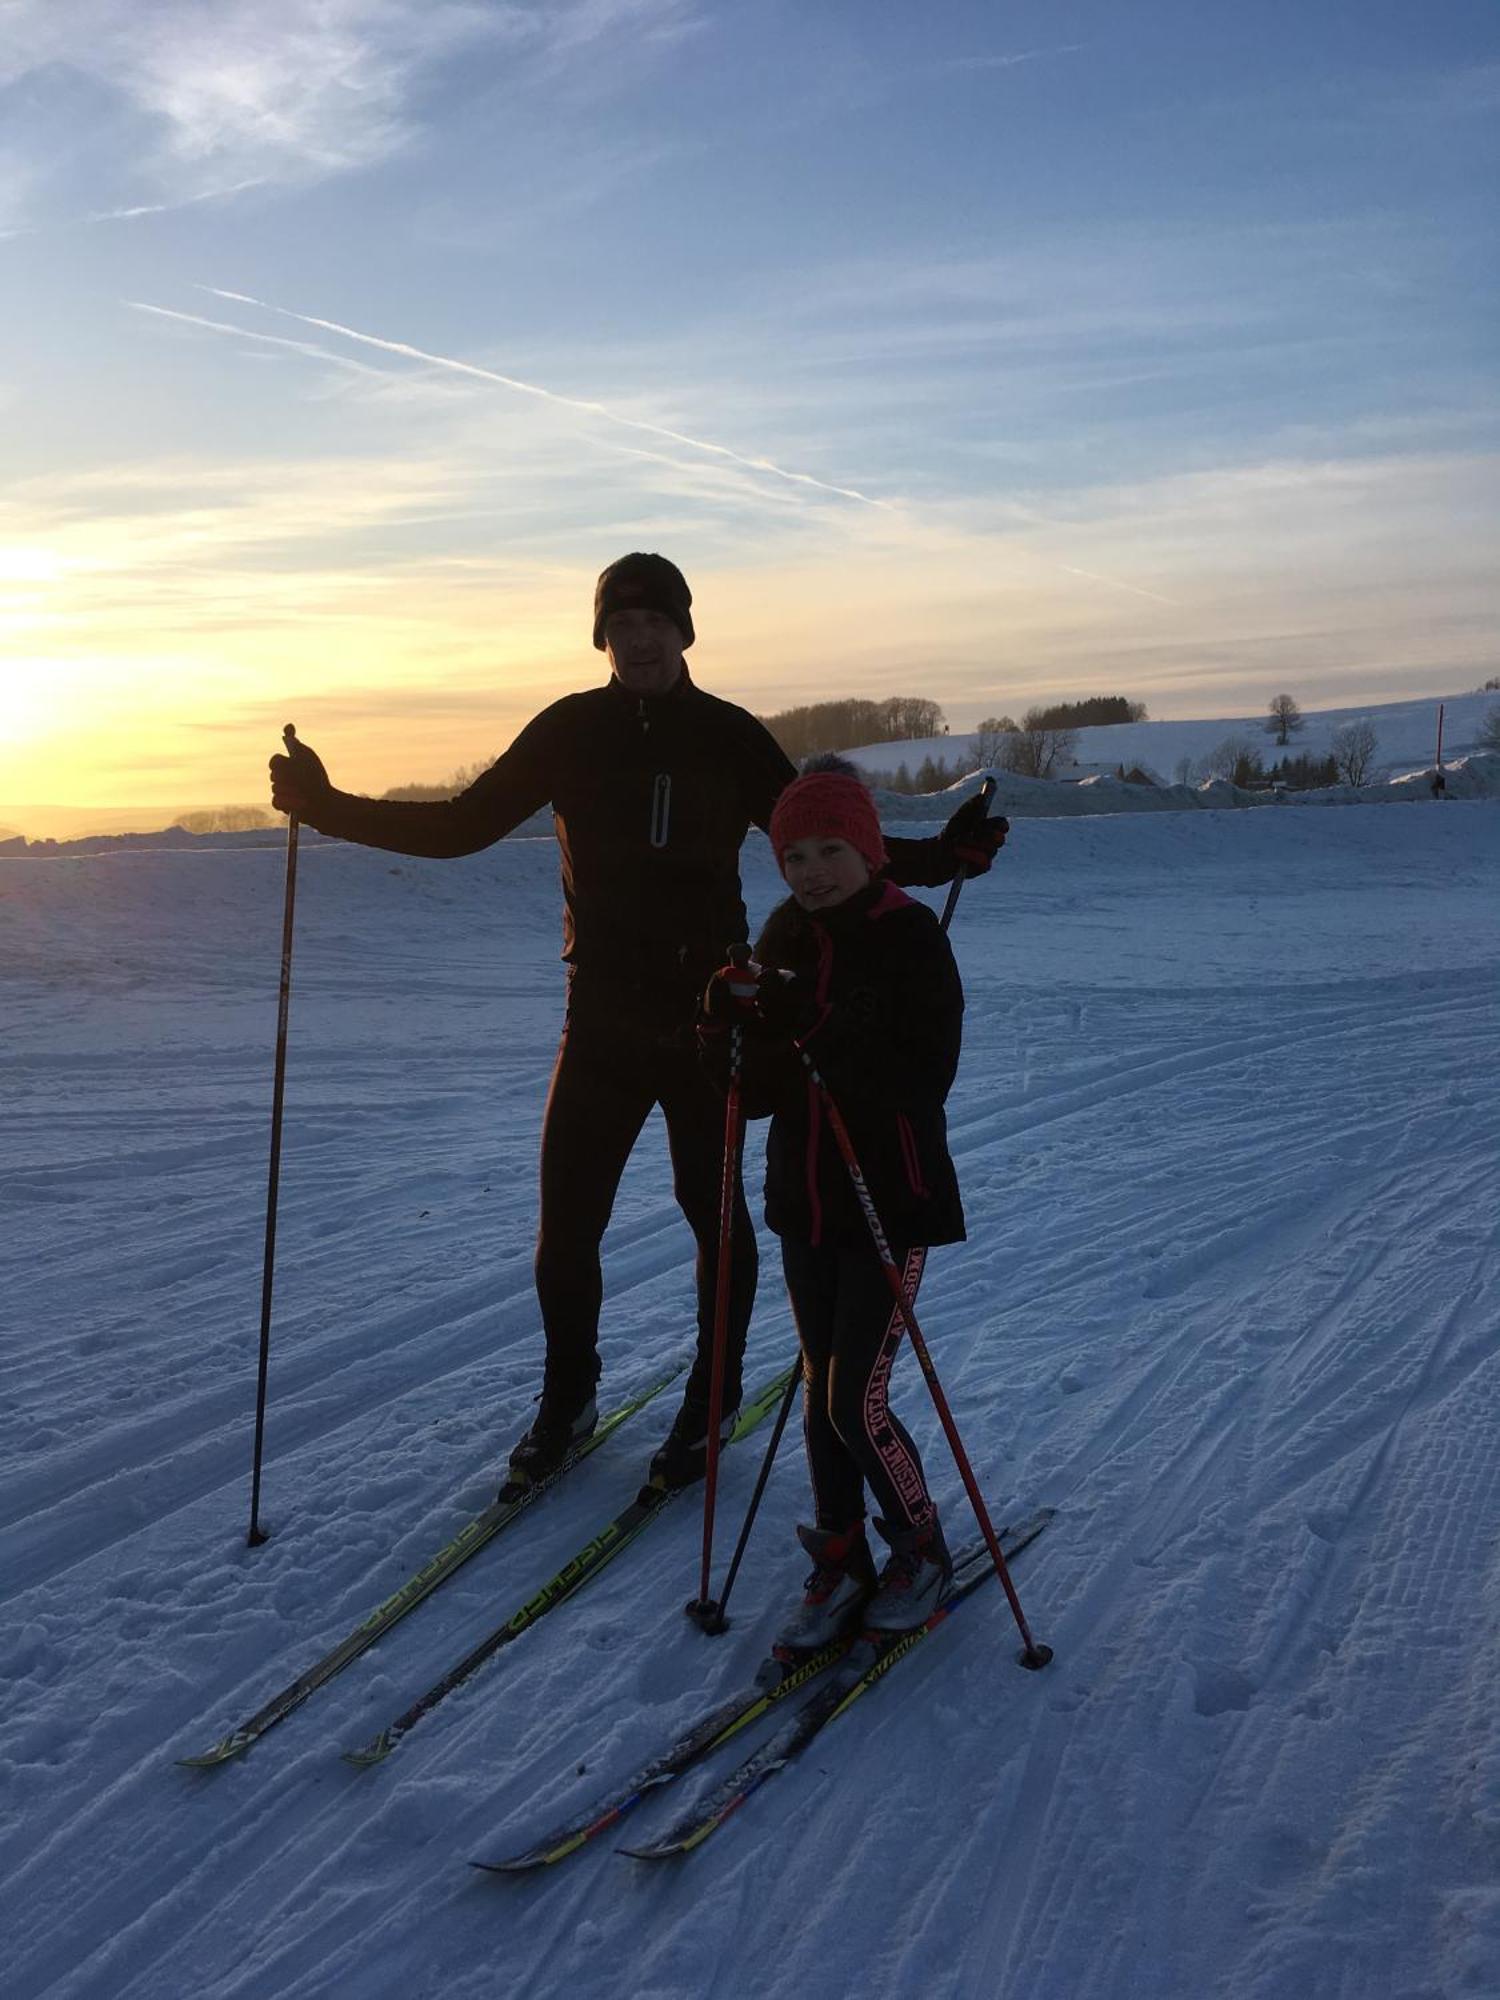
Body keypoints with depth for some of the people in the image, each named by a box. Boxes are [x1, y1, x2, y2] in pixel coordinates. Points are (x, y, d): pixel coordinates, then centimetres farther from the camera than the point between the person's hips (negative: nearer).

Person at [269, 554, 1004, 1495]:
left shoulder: (730, 736, 0)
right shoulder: (570, 730, 2)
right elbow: (461, 826, 5)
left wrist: (943, 855, -9)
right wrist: (330, 807, -2)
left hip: (710, 1016, -1)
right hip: (602, 1016, 1)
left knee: (713, 1211, 7)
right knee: (566, 1222, 1)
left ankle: (711, 1404, 27)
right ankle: (567, 1399, 25)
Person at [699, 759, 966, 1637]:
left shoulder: (911, 935, -13)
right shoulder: (785, 939, 4)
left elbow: (924, 1078, -22)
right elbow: (761, 1092, 3)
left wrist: (815, 1035, -30)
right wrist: (736, 1032, -17)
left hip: (892, 1203, -6)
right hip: (804, 1203, 6)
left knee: (857, 1402, -5)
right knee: (821, 1393, 14)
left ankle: (922, 1547, 20)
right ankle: (841, 1564, 30)